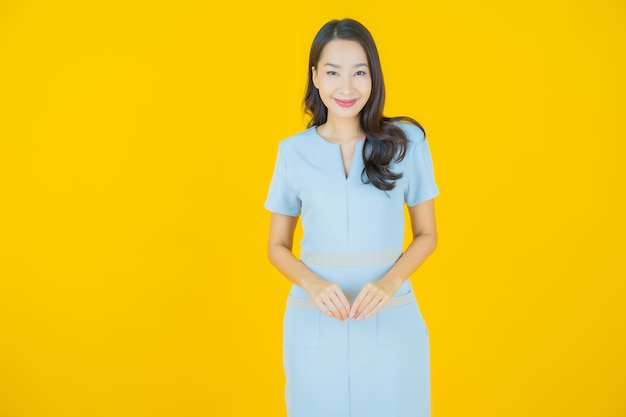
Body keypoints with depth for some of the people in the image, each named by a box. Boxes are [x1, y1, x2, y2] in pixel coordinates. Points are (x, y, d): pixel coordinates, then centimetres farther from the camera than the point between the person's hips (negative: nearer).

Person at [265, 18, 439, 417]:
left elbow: (427, 235, 4)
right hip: (315, 323, 1)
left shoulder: (406, 141, -3)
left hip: (391, 321, 0)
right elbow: (277, 246, 6)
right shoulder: (293, 151, 0)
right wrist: (313, 284, -13)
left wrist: (390, 282, -14)